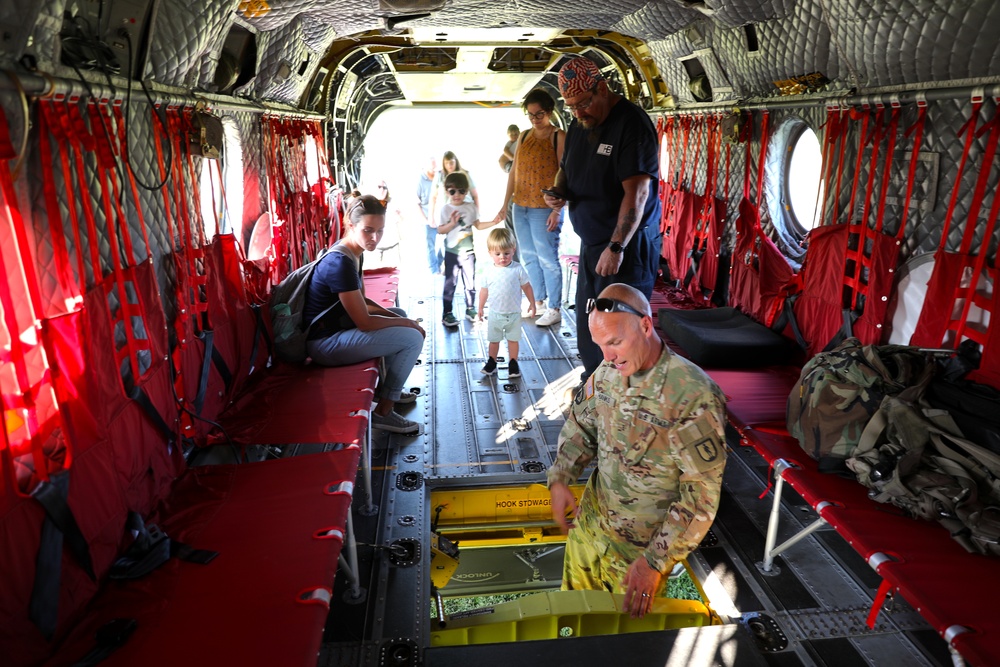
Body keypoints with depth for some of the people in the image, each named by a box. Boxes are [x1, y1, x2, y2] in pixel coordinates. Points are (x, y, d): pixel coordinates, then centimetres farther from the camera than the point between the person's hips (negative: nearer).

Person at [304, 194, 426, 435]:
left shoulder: (353, 253, 3)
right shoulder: (341, 262, -26)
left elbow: (362, 302, 13)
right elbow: (365, 322, -24)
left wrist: (399, 317, 0)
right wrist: (407, 324, -11)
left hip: (337, 326, 10)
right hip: (324, 343, -10)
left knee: (400, 315, 22)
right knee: (412, 338, -14)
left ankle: (387, 386, 30)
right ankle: (383, 412, -1)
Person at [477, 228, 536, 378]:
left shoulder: (518, 269, -11)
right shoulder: (489, 272, -8)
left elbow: (526, 287, -2)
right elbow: (484, 290, 2)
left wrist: (532, 304, 1)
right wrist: (480, 308, 8)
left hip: (513, 313, -1)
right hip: (495, 314, 1)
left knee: (513, 339, 12)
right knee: (494, 340, 14)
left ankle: (513, 363, 26)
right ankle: (492, 362, 31)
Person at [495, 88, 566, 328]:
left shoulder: (559, 137, -5)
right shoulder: (524, 136, 13)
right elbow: (514, 171, 14)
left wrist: (557, 209, -18)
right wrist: (505, 206, 11)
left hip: (544, 209, -6)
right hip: (520, 207, 7)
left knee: (547, 259, -3)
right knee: (529, 258, 13)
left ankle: (554, 310, 6)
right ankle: (538, 301, 26)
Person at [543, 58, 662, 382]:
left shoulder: (631, 123, -15)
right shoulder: (578, 127, 11)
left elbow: (637, 191, -22)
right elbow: (566, 168, 26)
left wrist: (616, 247, -26)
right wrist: (558, 190, 1)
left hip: (626, 245, -8)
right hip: (591, 242, 8)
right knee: (587, 326, 12)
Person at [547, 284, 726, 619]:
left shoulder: (695, 396, -28)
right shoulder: (606, 374, -7)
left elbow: (702, 495, -25)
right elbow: (580, 426, 10)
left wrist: (655, 561, -24)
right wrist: (560, 479, -5)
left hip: (642, 548, -5)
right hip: (588, 525, 6)